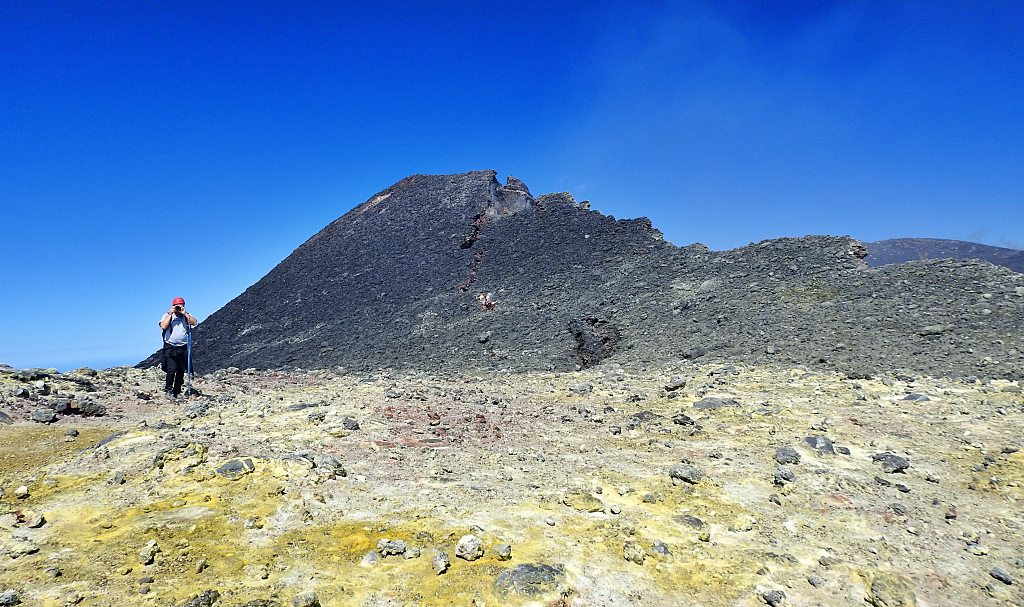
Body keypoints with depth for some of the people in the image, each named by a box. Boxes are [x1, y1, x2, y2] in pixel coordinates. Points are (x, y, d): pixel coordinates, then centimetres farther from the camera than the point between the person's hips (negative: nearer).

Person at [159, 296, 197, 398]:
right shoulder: (167, 315, 5)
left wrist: (184, 313, -12)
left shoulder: (186, 315, 11)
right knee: (172, 368, -16)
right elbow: (163, 326, -13)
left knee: (181, 371, 5)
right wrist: (170, 314, -11)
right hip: (170, 347, -3)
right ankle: (168, 389, -4)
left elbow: (194, 322, -7)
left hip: (183, 348, 3)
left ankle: (176, 393, 13)